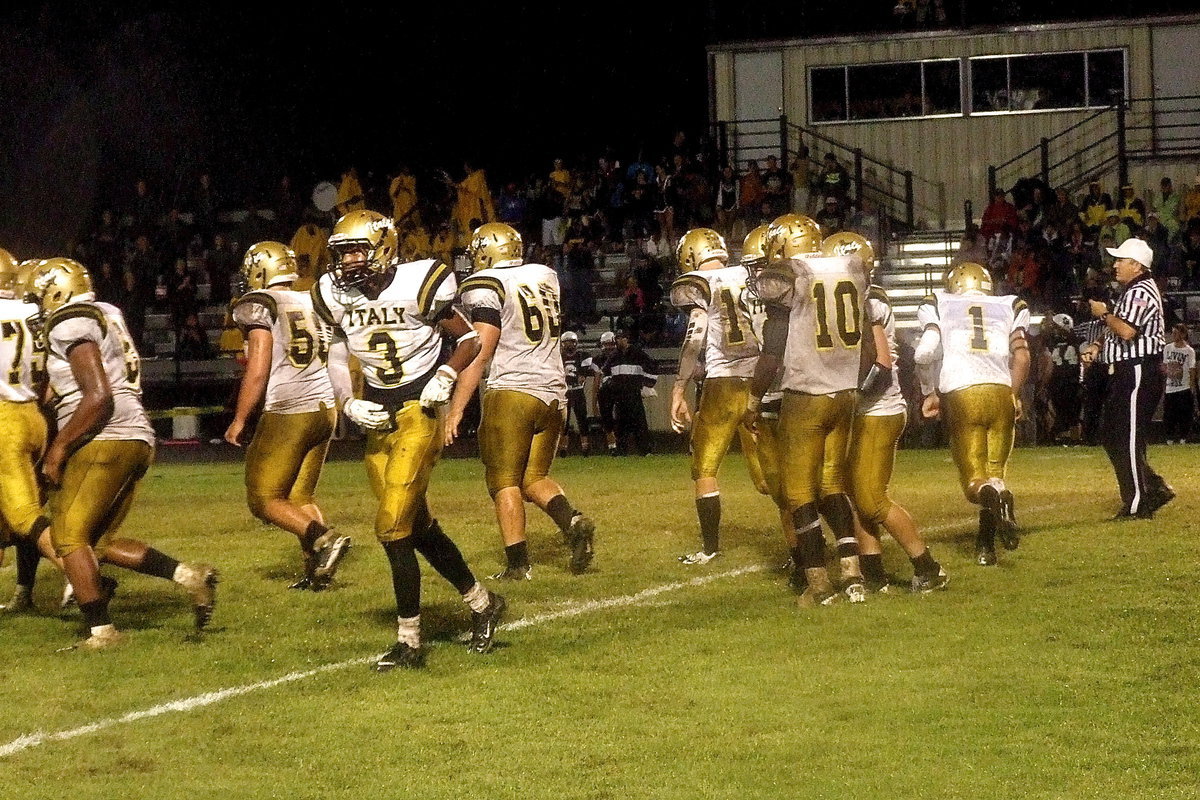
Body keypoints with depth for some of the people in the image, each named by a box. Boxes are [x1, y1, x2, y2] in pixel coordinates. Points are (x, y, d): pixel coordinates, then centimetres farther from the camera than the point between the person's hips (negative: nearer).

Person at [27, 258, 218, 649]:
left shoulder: (69, 326, -8)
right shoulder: (105, 316, 20)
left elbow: (98, 397, -17)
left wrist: (59, 448, -13)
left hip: (105, 440, -9)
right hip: (138, 440, 9)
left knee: (69, 537, -4)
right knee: (98, 541, 12)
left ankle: (101, 631, -7)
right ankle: (188, 576, 2)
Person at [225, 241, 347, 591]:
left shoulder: (258, 305, -7)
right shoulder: (315, 303, 13)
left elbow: (258, 370, -13)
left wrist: (239, 421, -5)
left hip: (286, 413, -7)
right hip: (325, 408, 7)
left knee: (264, 499, 1)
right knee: (301, 496, 15)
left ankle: (322, 538, -18)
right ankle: (317, 569, 3)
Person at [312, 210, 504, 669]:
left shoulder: (416, 286, -14)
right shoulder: (337, 295, 2)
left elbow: (470, 339, -3)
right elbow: (338, 356, 15)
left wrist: (445, 377, -18)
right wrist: (350, 404, -1)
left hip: (420, 411, -6)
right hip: (378, 415, 6)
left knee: (393, 525, -13)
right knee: (418, 526, 12)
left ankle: (409, 642, -5)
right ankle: (481, 603, 32)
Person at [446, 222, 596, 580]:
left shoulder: (485, 287, -8)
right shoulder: (546, 276, 13)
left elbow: (479, 353, -13)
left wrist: (455, 410, -11)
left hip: (512, 390, -6)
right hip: (554, 392, 7)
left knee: (504, 481, 0)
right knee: (534, 478, 14)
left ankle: (518, 564, -6)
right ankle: (573, 520, -11)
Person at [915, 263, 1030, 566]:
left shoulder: (937, 305, 17)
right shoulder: (1010, 307, 22)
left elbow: (925, 351, 0)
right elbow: (1021, 353, 4)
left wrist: (929, 393, 12)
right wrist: (1015, 394, 13)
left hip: (960, 394, -2)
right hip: (1002, 393, 2)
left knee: (974, 477, 2)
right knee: (995, 470, 14)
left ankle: (991, 496, -34)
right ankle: (985, 546, -1)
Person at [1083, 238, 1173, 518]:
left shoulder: (1141, 292, -15)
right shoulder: (1132, 291, 19)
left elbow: (1126, 330, -29)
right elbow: (1117, 330, 26)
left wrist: (1104, 314, -13)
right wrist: (1098, 344, 9)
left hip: (1138, 372, -11)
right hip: (1125, 373, 11)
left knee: (1128, 439, -7)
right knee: (1113, 439, 13)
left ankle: (1137, 505, -3)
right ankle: (1155, 490, 15)